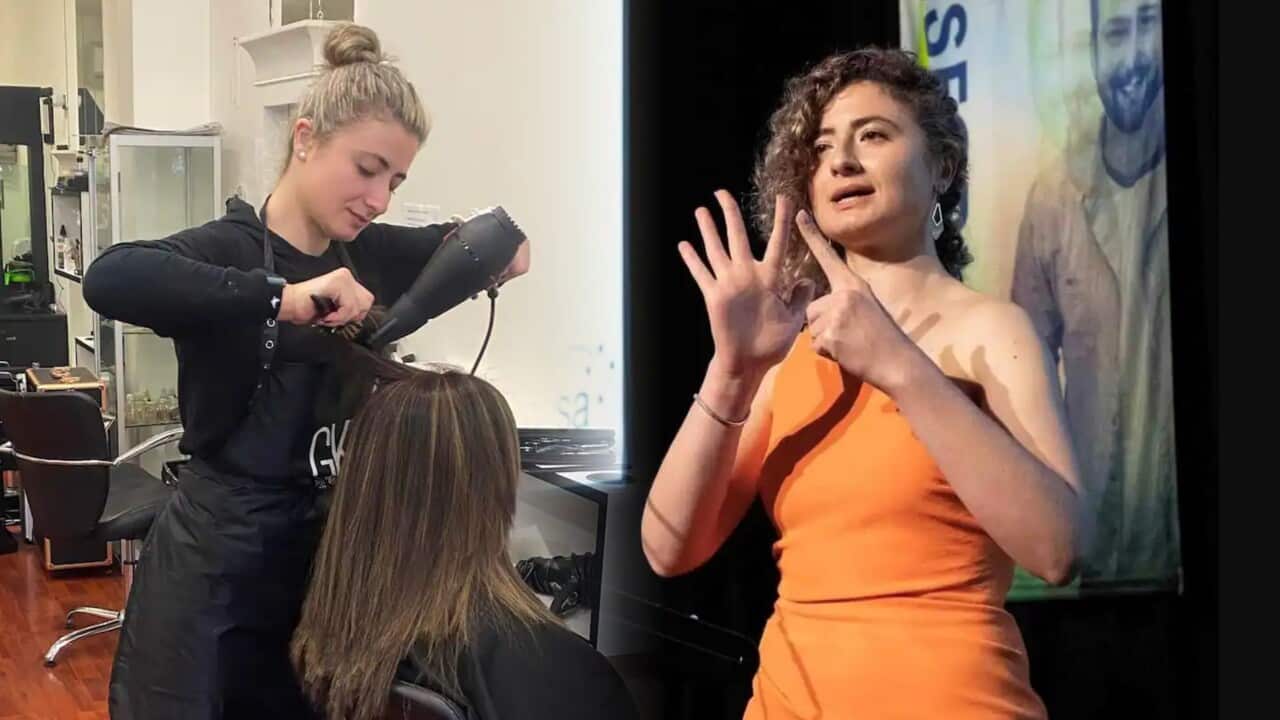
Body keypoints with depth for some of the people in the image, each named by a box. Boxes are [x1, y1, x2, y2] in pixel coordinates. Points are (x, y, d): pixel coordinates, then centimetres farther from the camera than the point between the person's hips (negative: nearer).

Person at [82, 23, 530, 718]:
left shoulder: (371, 255, 6)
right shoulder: (228, 249, -12)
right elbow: (109, 279, -33)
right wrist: (282, 298, -37)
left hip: (332, 552, 6)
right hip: (218, 563, -5)